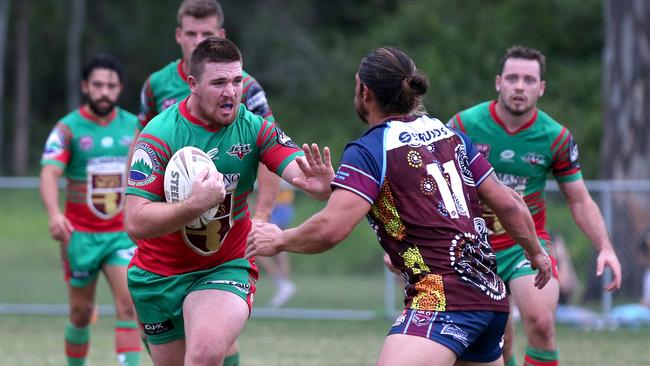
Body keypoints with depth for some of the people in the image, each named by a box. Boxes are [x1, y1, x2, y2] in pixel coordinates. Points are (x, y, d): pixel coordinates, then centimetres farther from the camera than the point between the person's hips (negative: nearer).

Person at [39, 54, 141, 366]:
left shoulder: (134, 127, 4)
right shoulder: (68, 128, -7)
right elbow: (49, 174, -21)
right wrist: (54, 214, -38)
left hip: (122, 233, 2)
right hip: (80, 234, -2)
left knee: (129, 305, -15)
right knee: (81, 313, 7)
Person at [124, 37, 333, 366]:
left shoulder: (254, 128, -8)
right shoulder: (159, 135, -16)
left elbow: (302, 172, -22)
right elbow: (136, 223, -23)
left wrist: (322, 184, -47)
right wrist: (195, 204, -37)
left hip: (225, 269, 0)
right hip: (159, 275, 0)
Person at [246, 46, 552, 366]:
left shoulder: (368, 151, -6)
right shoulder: (451, 135, 15)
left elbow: (331, 228, -16)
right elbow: (508, 204, 18)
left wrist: (278, 241, 2)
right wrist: (536, 253, 34)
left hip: (443, 299, -8)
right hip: (491, 297, 8)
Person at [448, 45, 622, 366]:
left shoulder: (557, 137, -6)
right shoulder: (464, 125, -9)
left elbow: (580, 201, 3)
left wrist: (605, 248, -11)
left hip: (527, 243, 0)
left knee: (541, 323, -25)